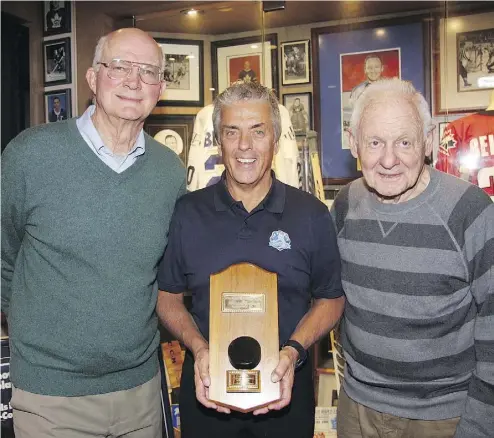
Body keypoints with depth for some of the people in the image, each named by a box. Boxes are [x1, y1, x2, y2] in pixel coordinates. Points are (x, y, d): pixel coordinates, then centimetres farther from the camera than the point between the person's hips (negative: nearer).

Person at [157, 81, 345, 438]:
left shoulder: (312, 214, -6)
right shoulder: (188, 212, -4)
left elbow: (331, 298, 2)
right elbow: (168, 295, 3)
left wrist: (294, 351, -14)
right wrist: (198, 348, -13)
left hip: (287, 386, 0)